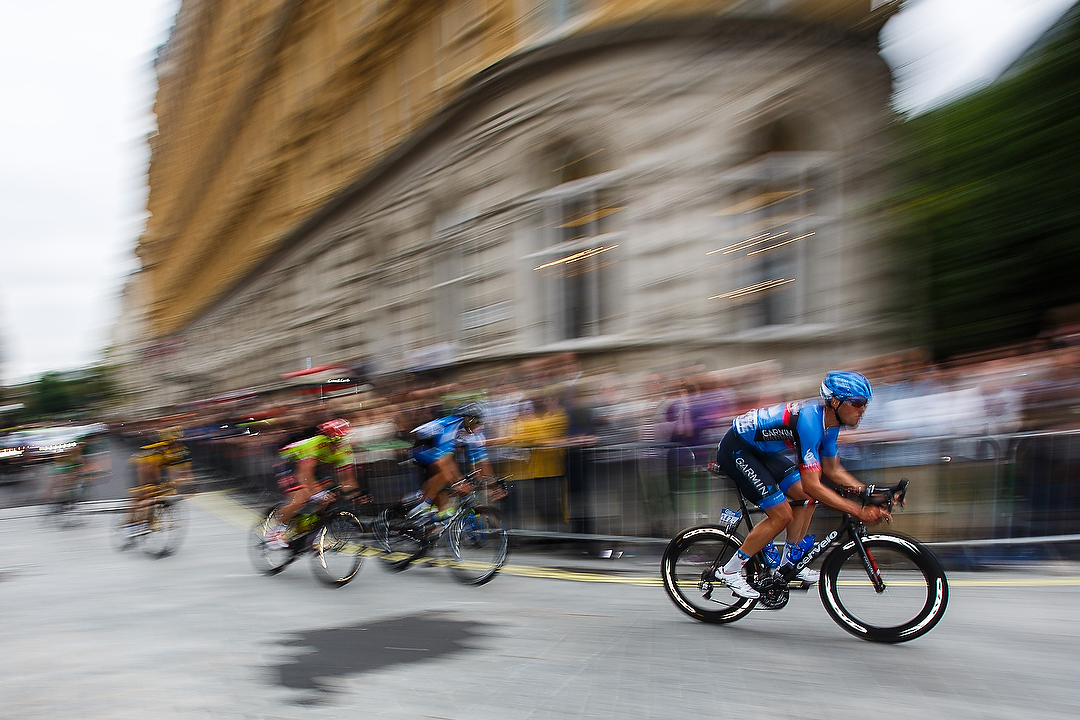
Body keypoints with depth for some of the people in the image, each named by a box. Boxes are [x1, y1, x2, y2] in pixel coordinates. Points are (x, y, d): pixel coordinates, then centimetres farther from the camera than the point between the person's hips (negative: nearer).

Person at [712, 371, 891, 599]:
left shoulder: (830, 419, -2)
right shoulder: (809, 420, -31)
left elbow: (832, 470, 10)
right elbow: (812, 484, -30)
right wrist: (858, 510, -29)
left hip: (761, 450, 10)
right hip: (736, 449, -9)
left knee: (807, 497, 4)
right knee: (781, 515, -11)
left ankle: (790, 562, 17)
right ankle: (729, 571, -1)